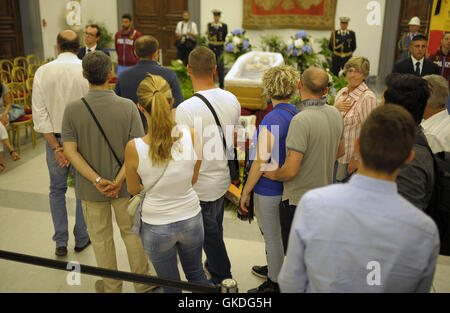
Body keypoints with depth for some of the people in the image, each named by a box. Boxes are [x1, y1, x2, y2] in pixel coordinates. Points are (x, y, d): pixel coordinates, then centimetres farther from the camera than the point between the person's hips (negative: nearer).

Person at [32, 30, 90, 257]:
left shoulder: (43, 72, -6)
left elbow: (40, 114, -9)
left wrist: (56, 147, -7)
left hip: (54, 138, 2)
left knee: (57, 190, 17)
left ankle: (60, 243, 21)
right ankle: (81, 239, 25)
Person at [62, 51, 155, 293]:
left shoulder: (73, 109, -12)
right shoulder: (127, 107, -14)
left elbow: (70, 151, -15)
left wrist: (97, 180, -16)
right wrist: (119, 180, -18)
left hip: (91, 189, 0)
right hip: (125, 185, 0)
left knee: (101, 238, 18)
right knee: (131, 232, 19)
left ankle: (112, 287, 35)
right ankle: (142, 284, 33)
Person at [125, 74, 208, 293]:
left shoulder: (134, 148, -24)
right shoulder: (192, 136, -19)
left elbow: (133, 189, -5)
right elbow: (193, 179, -2)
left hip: (157, 227, -2)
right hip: (191, 220, 2)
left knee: (170, 285, 24)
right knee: (196, 274, 30)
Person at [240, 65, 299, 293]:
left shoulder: (272, 120, -24)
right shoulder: (297, 114, 0)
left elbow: (260, 162, -23)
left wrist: (245, 192, -12)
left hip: (270, 189, -8)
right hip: (288, 186, 8)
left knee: (273, 237, 8)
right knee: (280, 232, 25)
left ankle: (274, 284, 25)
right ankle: (275, 268, 45)